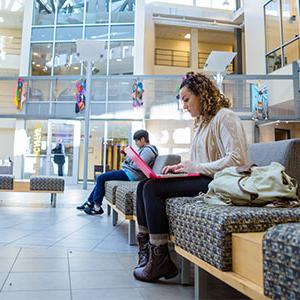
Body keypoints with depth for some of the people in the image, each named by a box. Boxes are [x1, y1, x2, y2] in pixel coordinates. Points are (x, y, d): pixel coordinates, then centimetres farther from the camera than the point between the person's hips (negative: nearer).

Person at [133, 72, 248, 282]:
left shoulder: (225, 117, -6)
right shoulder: (202, 122, 23)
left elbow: (237, 159, -18)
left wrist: (197, 168, -17)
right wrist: (179, 167, 5)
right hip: (202, 179, 10)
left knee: (153, 188, -21)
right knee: (144, 186, -4)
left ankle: (160, 260, -13)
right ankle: (146, 248, -5)